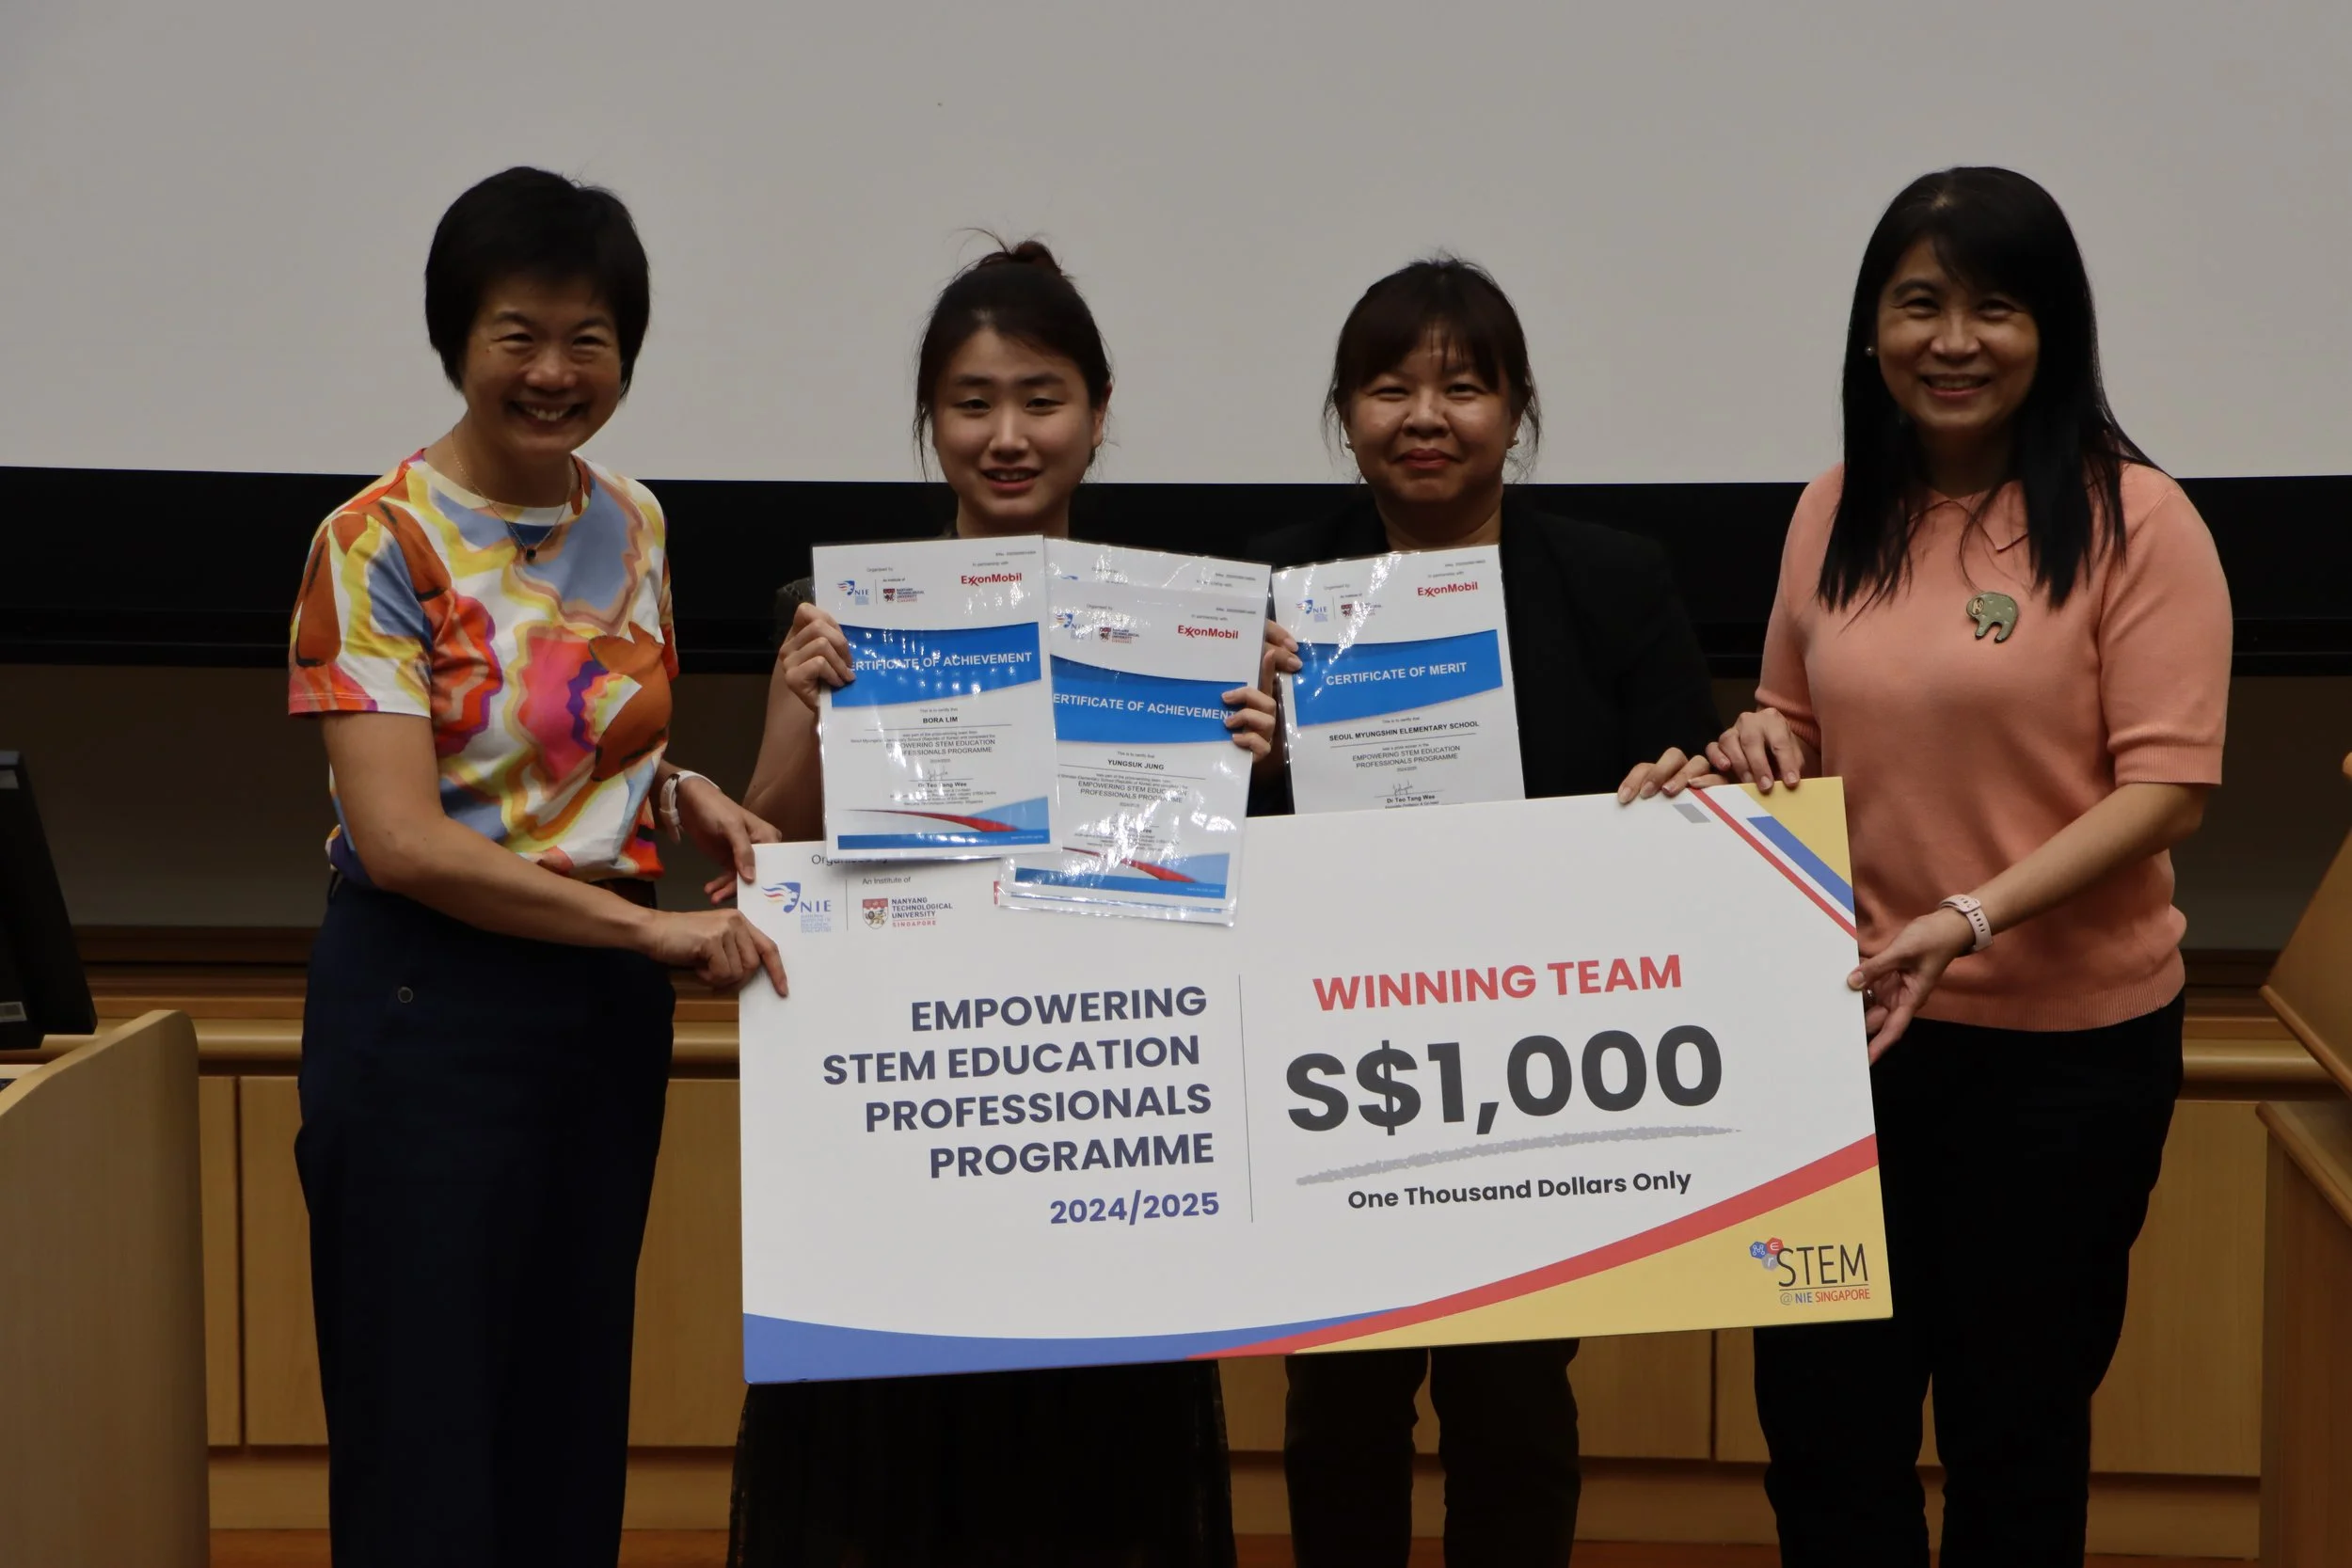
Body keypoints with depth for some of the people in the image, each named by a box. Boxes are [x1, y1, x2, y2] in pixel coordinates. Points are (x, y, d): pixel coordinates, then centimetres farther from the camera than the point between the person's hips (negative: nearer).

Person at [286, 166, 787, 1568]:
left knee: (575, 1413, 12)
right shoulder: (383, 544, -11)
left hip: (608, 1003, 6)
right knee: (429, 1419, -1)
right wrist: (652, 926, -23)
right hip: (430, 1000, -6)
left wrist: (681, 793, -1)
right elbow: (401, 840, -19)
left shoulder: (634, 525, 8)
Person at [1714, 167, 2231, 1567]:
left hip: (2064, 1043, -4)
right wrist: (1766, 748, -4)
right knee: (1821, 1419, 9)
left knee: (2014, 1427, 12)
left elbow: (2166, 788, -14)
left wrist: (1971, 918, -25)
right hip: (1852, 1024, 4)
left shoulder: (2133, 518, -11)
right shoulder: (1836, 512, 5)